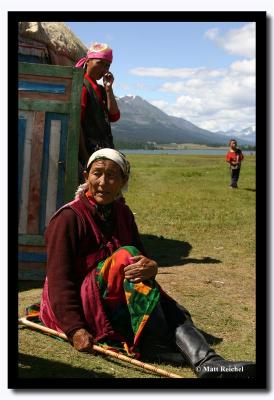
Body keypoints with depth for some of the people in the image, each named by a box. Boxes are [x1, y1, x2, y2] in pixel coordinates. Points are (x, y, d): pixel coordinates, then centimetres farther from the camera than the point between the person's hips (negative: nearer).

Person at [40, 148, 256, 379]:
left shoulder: (123, 214, 9)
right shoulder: (69, 217, -11)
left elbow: (144, 260, 0)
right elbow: (59, 279, -17)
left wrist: (150, 267, -27)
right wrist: (75, 329, -30)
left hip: (116, 305, 6)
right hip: (78, 307, -6)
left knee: (174, 312, -21)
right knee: (126, 256, -30)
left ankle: (206, 362, -47)